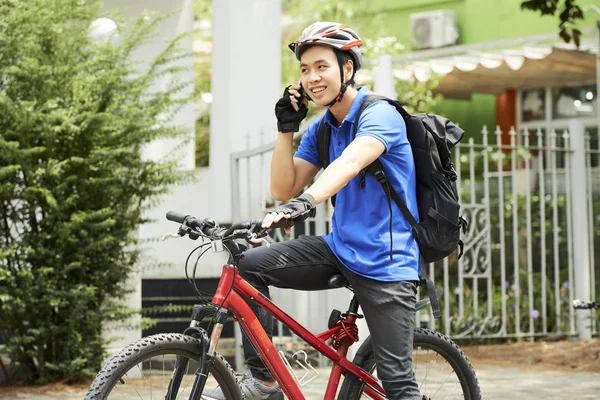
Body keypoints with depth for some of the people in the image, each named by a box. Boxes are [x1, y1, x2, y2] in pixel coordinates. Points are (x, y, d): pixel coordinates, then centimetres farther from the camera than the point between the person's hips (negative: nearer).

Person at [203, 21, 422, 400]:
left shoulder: (380, 115, -14)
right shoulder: (321, 128, 9)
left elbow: (350, 162, -35)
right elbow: (283, 190, 5)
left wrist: (306, 201, -52)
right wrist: (286, 128, -5)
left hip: (385, 265, -7)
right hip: (340, 250, 7)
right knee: (249, 265, -10)